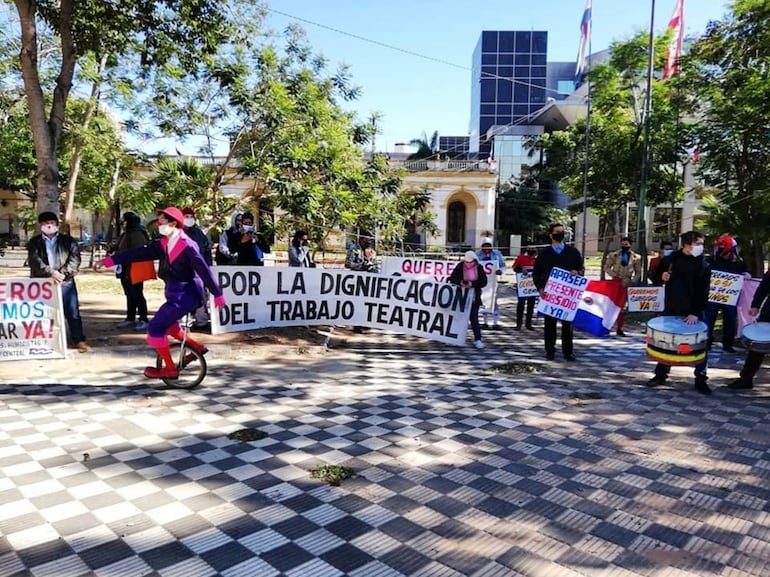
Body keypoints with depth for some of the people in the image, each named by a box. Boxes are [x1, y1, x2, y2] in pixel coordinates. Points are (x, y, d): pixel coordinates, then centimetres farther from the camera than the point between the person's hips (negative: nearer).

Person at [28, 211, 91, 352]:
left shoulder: (68, 240, 8)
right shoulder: (34, 242, 8)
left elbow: (75, 259, -3)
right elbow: (34, 260, -8)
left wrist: (63, 273, -18)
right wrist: (50, 272, -24)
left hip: (65, 282, 0)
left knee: (73, 312, -1)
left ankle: (78, 339, 6)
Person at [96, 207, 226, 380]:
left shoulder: (187, 245, -18)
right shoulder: (163, 244, 6)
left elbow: (204, 270, -18)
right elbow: (140, 253, 5)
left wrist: (217, 294, -18)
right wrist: (110, 260, 0)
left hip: (185, 296, -9)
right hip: (176, 295, 9)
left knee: (155, 328, -4)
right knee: (164, 323, 23)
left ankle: (170, 369, 7)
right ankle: (196, 347, 27)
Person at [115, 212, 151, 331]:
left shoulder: (138, 234, -16)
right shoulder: (127, 234, 15)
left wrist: (131, 270, -23)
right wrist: (121, 268, 20)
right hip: (125, 270, 10)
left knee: (137, 295, -5)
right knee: (130, 295, 16)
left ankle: (143, 320, 2)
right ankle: (130, 318, 25)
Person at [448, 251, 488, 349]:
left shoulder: (479, 268, -4)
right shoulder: (460, 266, -4)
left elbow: (484, 282, -8)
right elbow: (452, 278, -3)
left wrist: (472, 284, -23)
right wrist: (460, 282, -23)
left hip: (474, 297, -1)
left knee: (473, 317, -4)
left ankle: (477, 339, 2)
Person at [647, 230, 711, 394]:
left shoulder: (703, 265, -4)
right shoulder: (670, 259, 2)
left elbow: (703, 292, -10)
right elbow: (655, 277, 13)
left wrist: (696, 313, -20)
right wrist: (661, 277, -11)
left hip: (694, 312, -2)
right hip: (671, 310, 2)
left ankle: (701, 379, 12)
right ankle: (660, 374, 23)